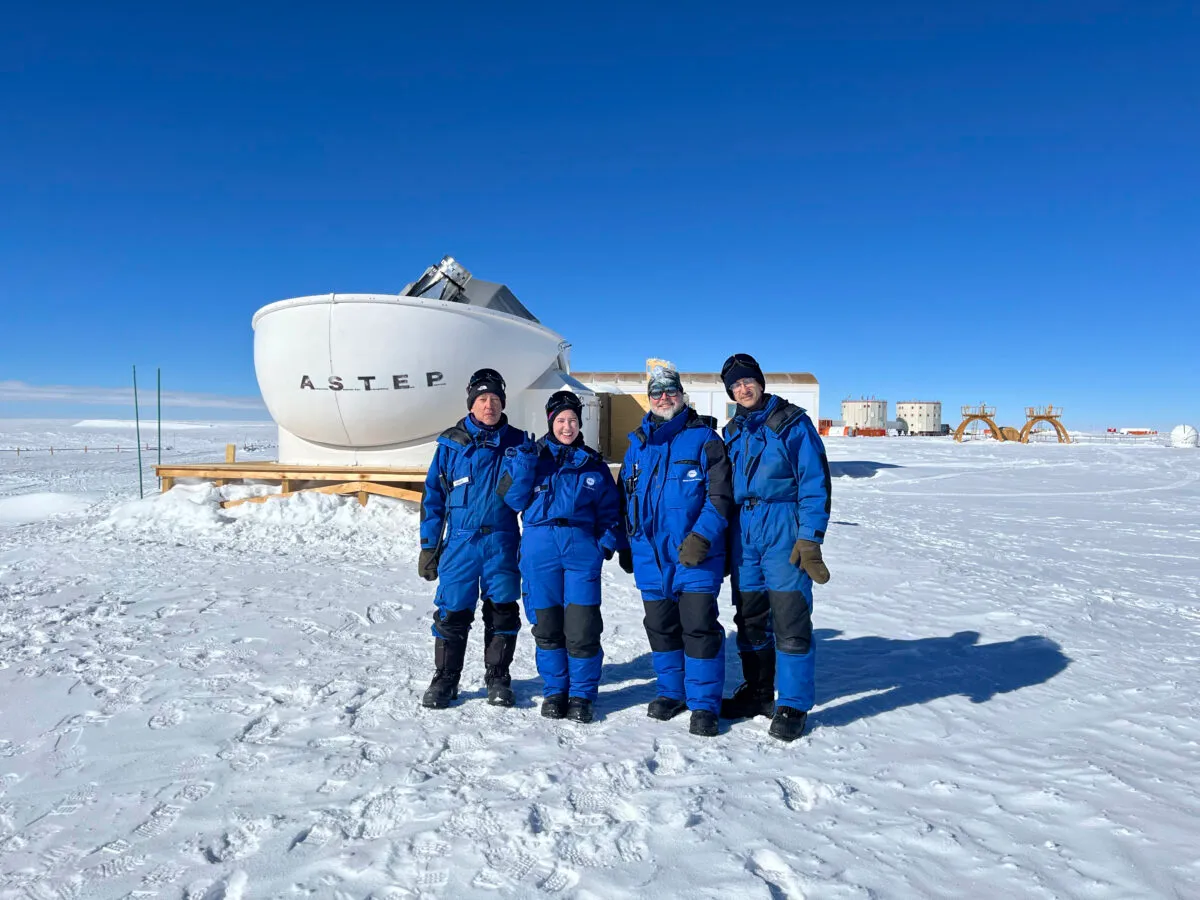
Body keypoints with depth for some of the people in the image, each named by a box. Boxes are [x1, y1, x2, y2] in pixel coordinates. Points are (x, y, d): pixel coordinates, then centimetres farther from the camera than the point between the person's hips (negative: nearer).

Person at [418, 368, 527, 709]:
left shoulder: (517, 443, 5)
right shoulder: (451, 444, 3)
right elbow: (433, 496, 5)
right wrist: (428, 546, 2)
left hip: (502, 542, 1)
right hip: (460, 540, 0)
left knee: (502, 611, 7)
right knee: (452, 611, 1)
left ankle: (498, 678, 23)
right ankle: (445, 679, 19)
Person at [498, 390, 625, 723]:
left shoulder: (594, 464, 12)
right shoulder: (532, 456, 9)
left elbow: (609, 510, 15)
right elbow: (514, 500, 1)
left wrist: (607, 543, 0)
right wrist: (522, 465, -11)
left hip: (582, 548, 0)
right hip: (539, 549, 0)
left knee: (583, 627, -5)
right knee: (547, 625, 7)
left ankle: (582, 695, 12)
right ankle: (555, 691, 24)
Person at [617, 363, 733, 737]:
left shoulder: (704, 438, -3)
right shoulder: (637, 444, 13)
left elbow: (720, 496, -9)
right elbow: (625, 498, 20)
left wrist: (701, 537, -19)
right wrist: (626, 545, 18)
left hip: (696, 555, -5)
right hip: (650, 553, 5)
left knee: (699, 626, -4)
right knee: (660, 627, 14)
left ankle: (704, 704, 10)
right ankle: (672, 692, 30)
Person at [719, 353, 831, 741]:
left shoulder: (792, 423, -3)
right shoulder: (733, 432, 14)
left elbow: (814, 483, -8)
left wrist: (810, 539, -14)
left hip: (783, 529, -5)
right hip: (743, 531, 6)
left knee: (790, 620, -3)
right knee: (750, 617, 12)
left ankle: (792, 705, 9)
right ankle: (757, 691, 28)